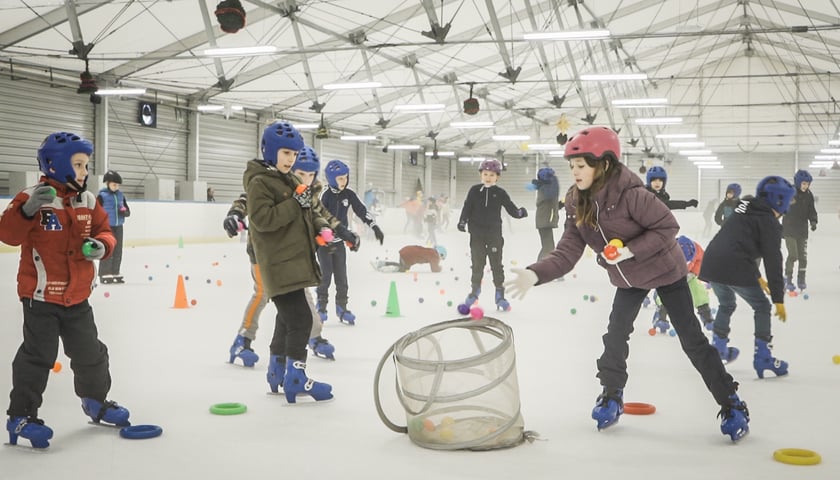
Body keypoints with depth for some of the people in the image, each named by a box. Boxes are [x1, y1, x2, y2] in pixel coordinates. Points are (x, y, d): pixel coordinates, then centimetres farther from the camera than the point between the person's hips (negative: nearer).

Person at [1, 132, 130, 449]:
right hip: (41, 295, -6)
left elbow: (104, 231, 11)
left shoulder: (88, 201, 6)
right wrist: (27, 210, -37)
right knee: (38, 356, -3)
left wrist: (102, 245, -11)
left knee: (90, 353, 16)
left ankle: (95, 400, 37)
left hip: (77, 296, 6)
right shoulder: (33, 198, -13)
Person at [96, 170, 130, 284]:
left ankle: (115, 273, 18)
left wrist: (124, 212, -10)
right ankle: (105, 274, 1)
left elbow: (128, 212, 13)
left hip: (118, 227, 6)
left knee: (118, 251, 9)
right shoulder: (102, 196, -6)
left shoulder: (121, 195, 10)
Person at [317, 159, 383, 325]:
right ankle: (321, 307, 9)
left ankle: (341, 307, 14)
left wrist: (375, 227, -10)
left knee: (341, 276, 4)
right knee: (326, 275, -4)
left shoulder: (349, 195, -1)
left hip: (339, 241, 4)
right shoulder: (325, 195, -14)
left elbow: (362, 211, 0)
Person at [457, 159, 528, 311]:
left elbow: (512, 210, 1)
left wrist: (520, 212, -14)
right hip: (477, 233, 1)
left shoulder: (500, 193, -1)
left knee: (496, 264, 3)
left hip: (494, 233, 0)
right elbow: (467, 208, 1)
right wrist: (462, 221, -11)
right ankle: (475, 290, 25)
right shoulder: (474, 190, 0)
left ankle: (500, 295, 9)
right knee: (477, 263, 9)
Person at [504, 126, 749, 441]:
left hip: (664, 270, -6)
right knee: (615, 335, 6)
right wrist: (535, 274, -32)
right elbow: (567, 253, -17)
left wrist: (631, 250, -35)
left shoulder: (629, 194, -32)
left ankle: (731, 405, 11)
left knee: (691, 339, -2)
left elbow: (668, 226, -27)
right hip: (628, 278, 6)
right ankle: (611, 397, 27)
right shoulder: (577, 204, -13)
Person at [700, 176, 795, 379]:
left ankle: (718, 347, 36)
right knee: (762, 307, 9)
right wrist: (779, 299, -2)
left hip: (711, 264, 8)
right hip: (734, 270, -8)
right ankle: (763, 357, 5)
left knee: (726, 304, 30)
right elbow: (773, 261, -4)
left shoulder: (744, 211, 24)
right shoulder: (769, 222, 0)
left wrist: (757, 277, 38)